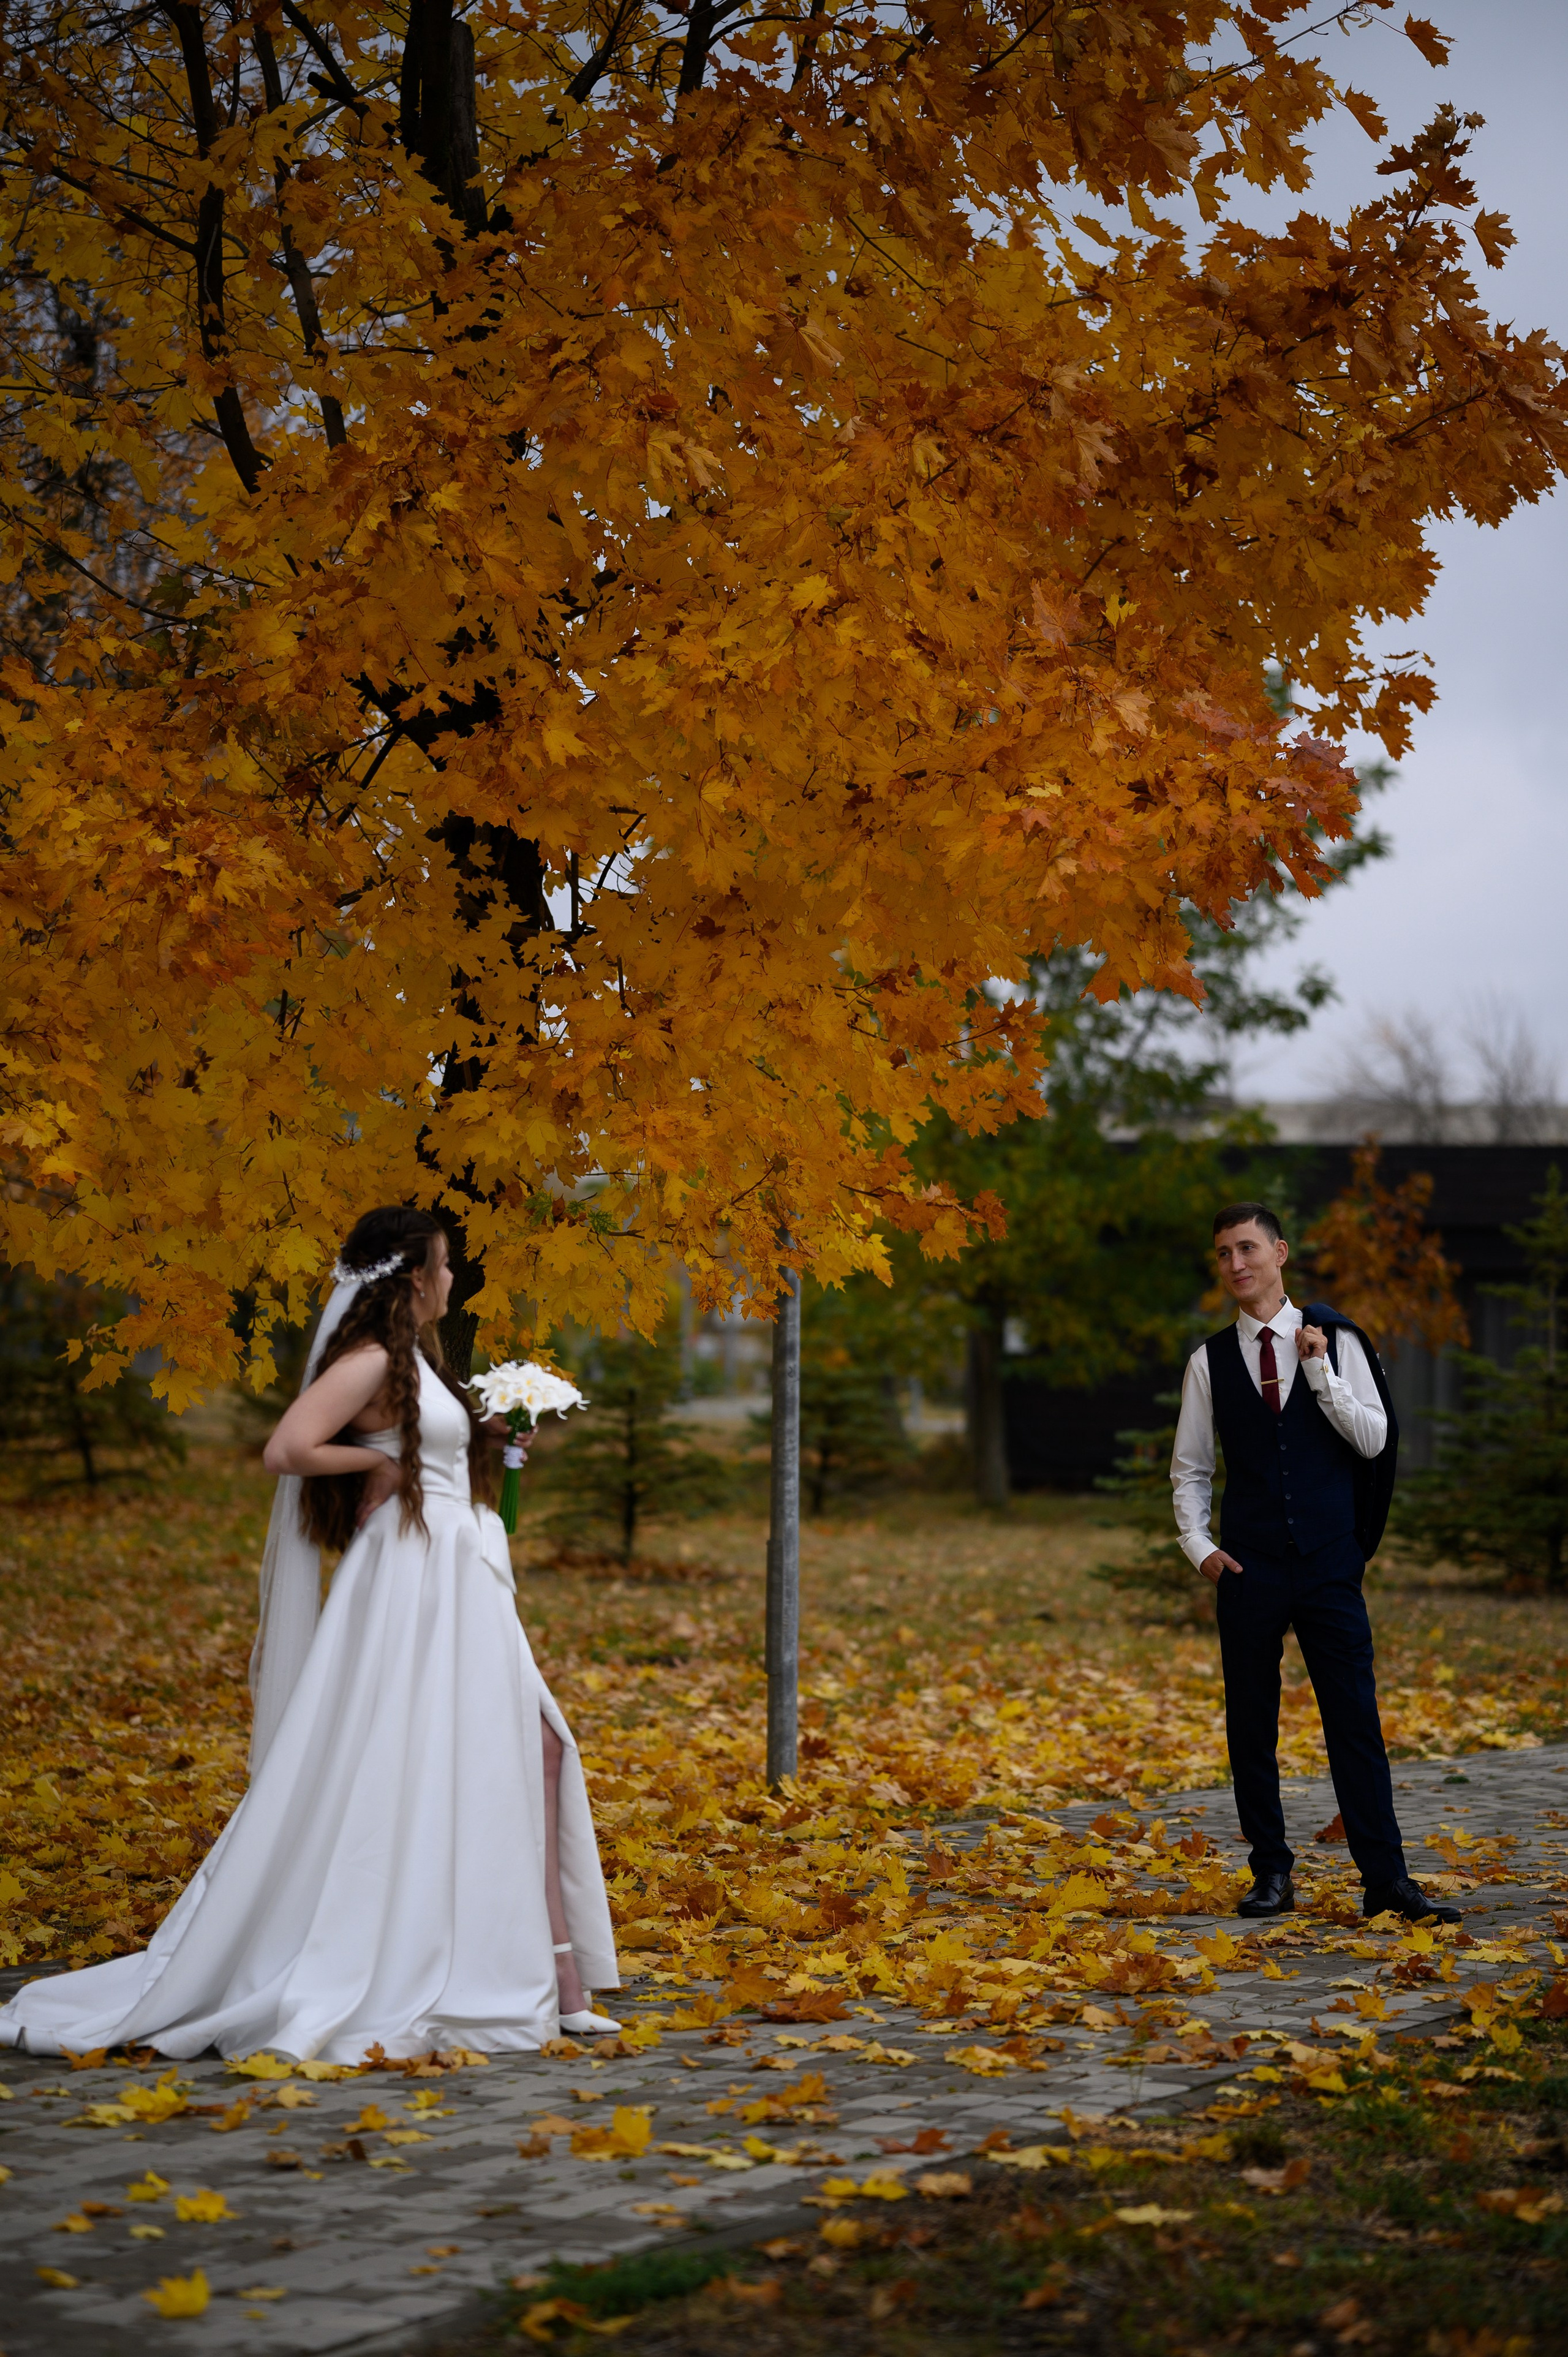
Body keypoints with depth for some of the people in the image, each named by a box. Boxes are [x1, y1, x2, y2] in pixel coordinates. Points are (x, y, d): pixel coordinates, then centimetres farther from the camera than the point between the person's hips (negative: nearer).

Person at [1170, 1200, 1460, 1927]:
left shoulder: (1337, 1342, 3)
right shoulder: (1210, 1361, 5)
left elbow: (1374, 1440, -3)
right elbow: (1190, 1469, 10)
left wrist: (1320, 1371, -12)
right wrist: (1199, 1546, -3)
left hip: (1330, 1564, -1)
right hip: (1249, 1567, 1)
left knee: (1355, 1720, -2)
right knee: (1251, 1725, 4)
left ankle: (1386, 1880, 2)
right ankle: (1271, 1873, 15)